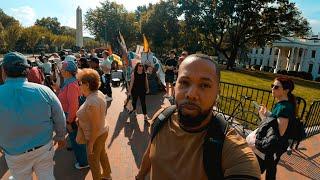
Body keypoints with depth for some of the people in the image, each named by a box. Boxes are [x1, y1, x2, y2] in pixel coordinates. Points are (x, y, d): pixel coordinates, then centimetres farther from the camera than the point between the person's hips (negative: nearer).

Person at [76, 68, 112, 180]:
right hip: (103, 131, 9)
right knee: (102, 154, 29)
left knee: (93, 161, 17)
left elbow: (95, 127, -29)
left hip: (95, 136, -9)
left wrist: (91, 143, -18)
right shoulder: (98, 93, -7)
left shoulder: (91, 102, -34)